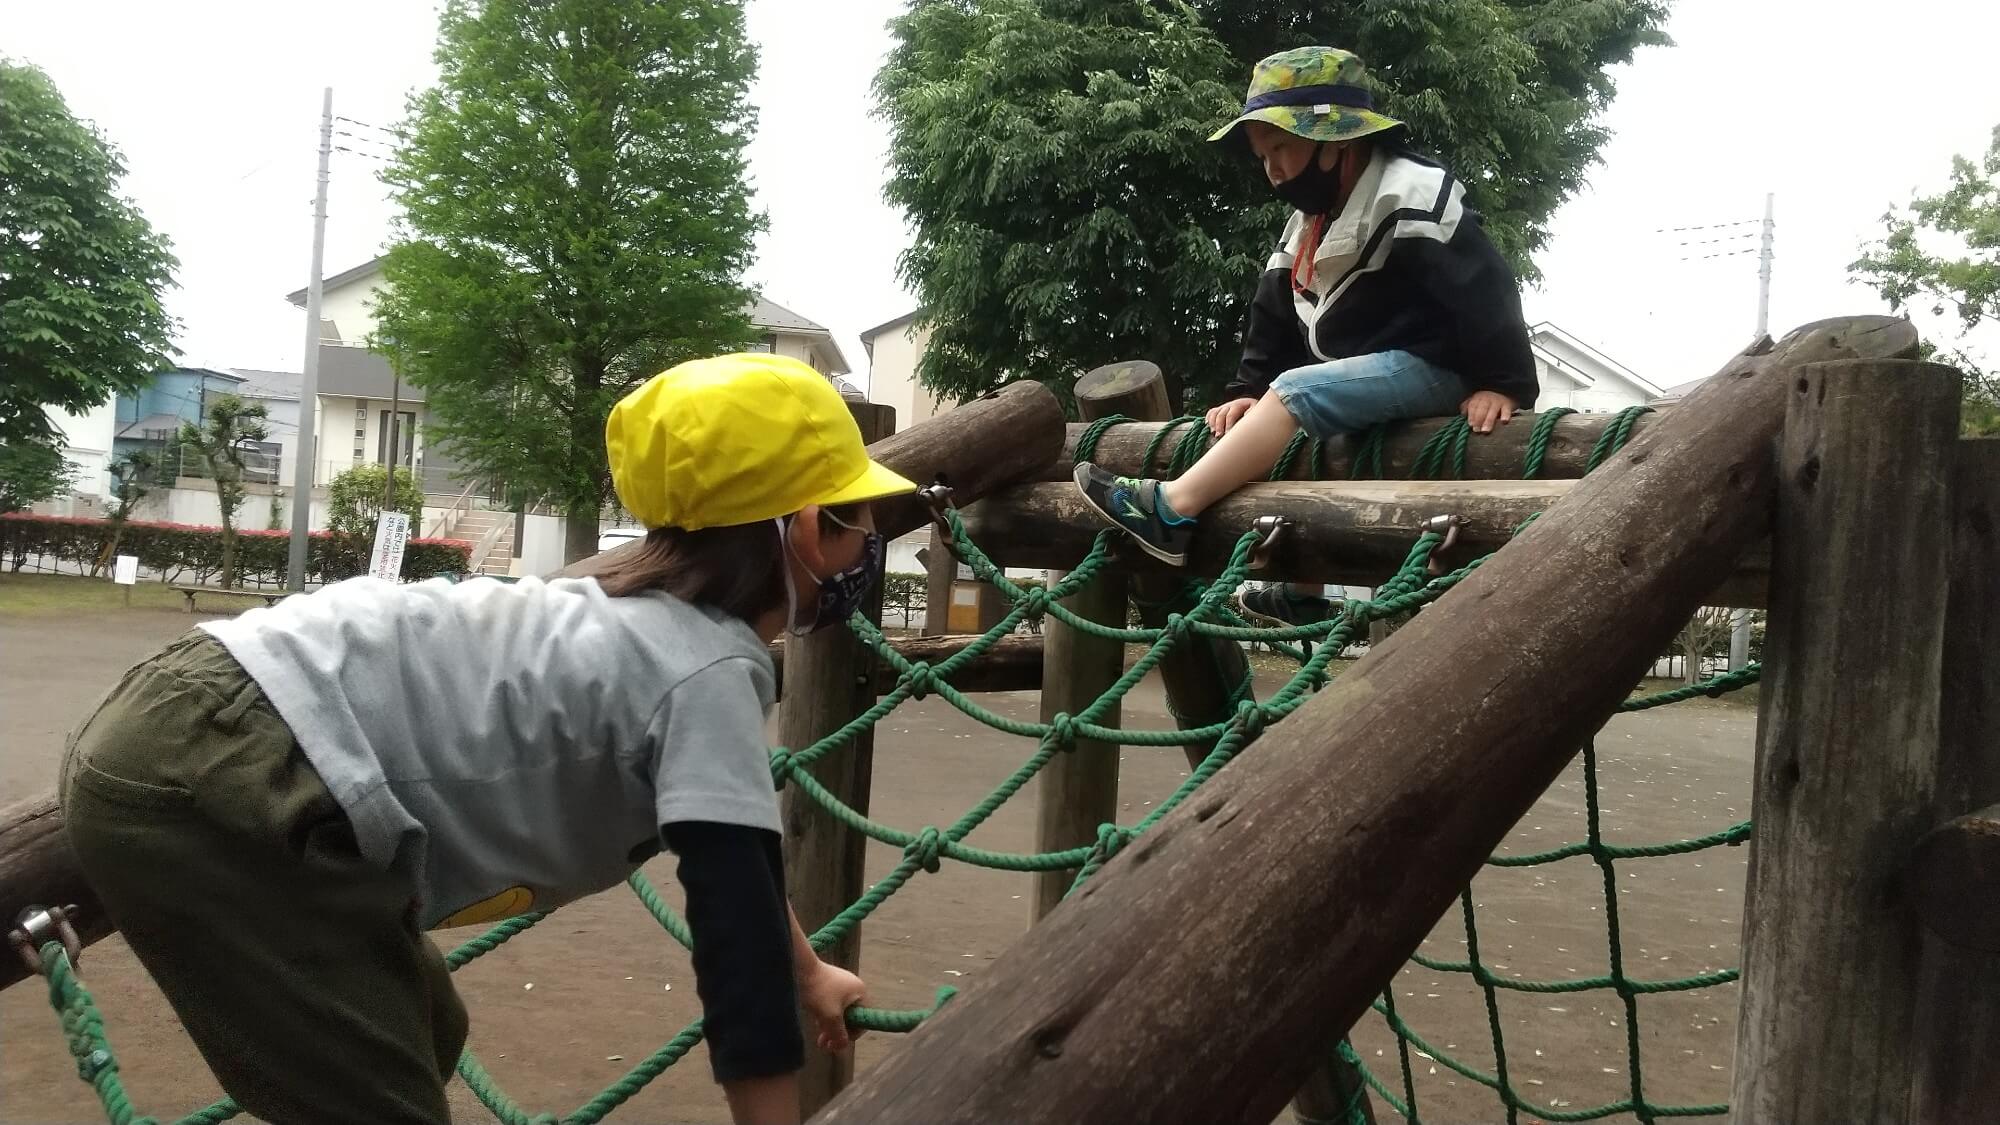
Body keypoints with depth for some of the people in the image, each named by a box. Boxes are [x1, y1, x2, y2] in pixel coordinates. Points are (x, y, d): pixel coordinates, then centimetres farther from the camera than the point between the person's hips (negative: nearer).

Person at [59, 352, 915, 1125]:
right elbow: (736, 923, -20)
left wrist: (808, 975, 39)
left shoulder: (652, 626, 15)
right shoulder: (710, 670, -14)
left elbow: (735, 850, 29)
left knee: (424, 1034, 22)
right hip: (202, 779, -10)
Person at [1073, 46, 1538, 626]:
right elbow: (1274, 323, 14)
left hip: (1429, 367, -10)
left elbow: (1483, 285, -20)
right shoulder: (1305, 228, 14)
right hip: (1358, 378, 10)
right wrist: (1247, 391, 1)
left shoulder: (1411, 194, -14)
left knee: (1299, 392, -25)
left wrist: (1500, 382, -24)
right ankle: (1303, 593, 6)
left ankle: (1170, 510, -28)